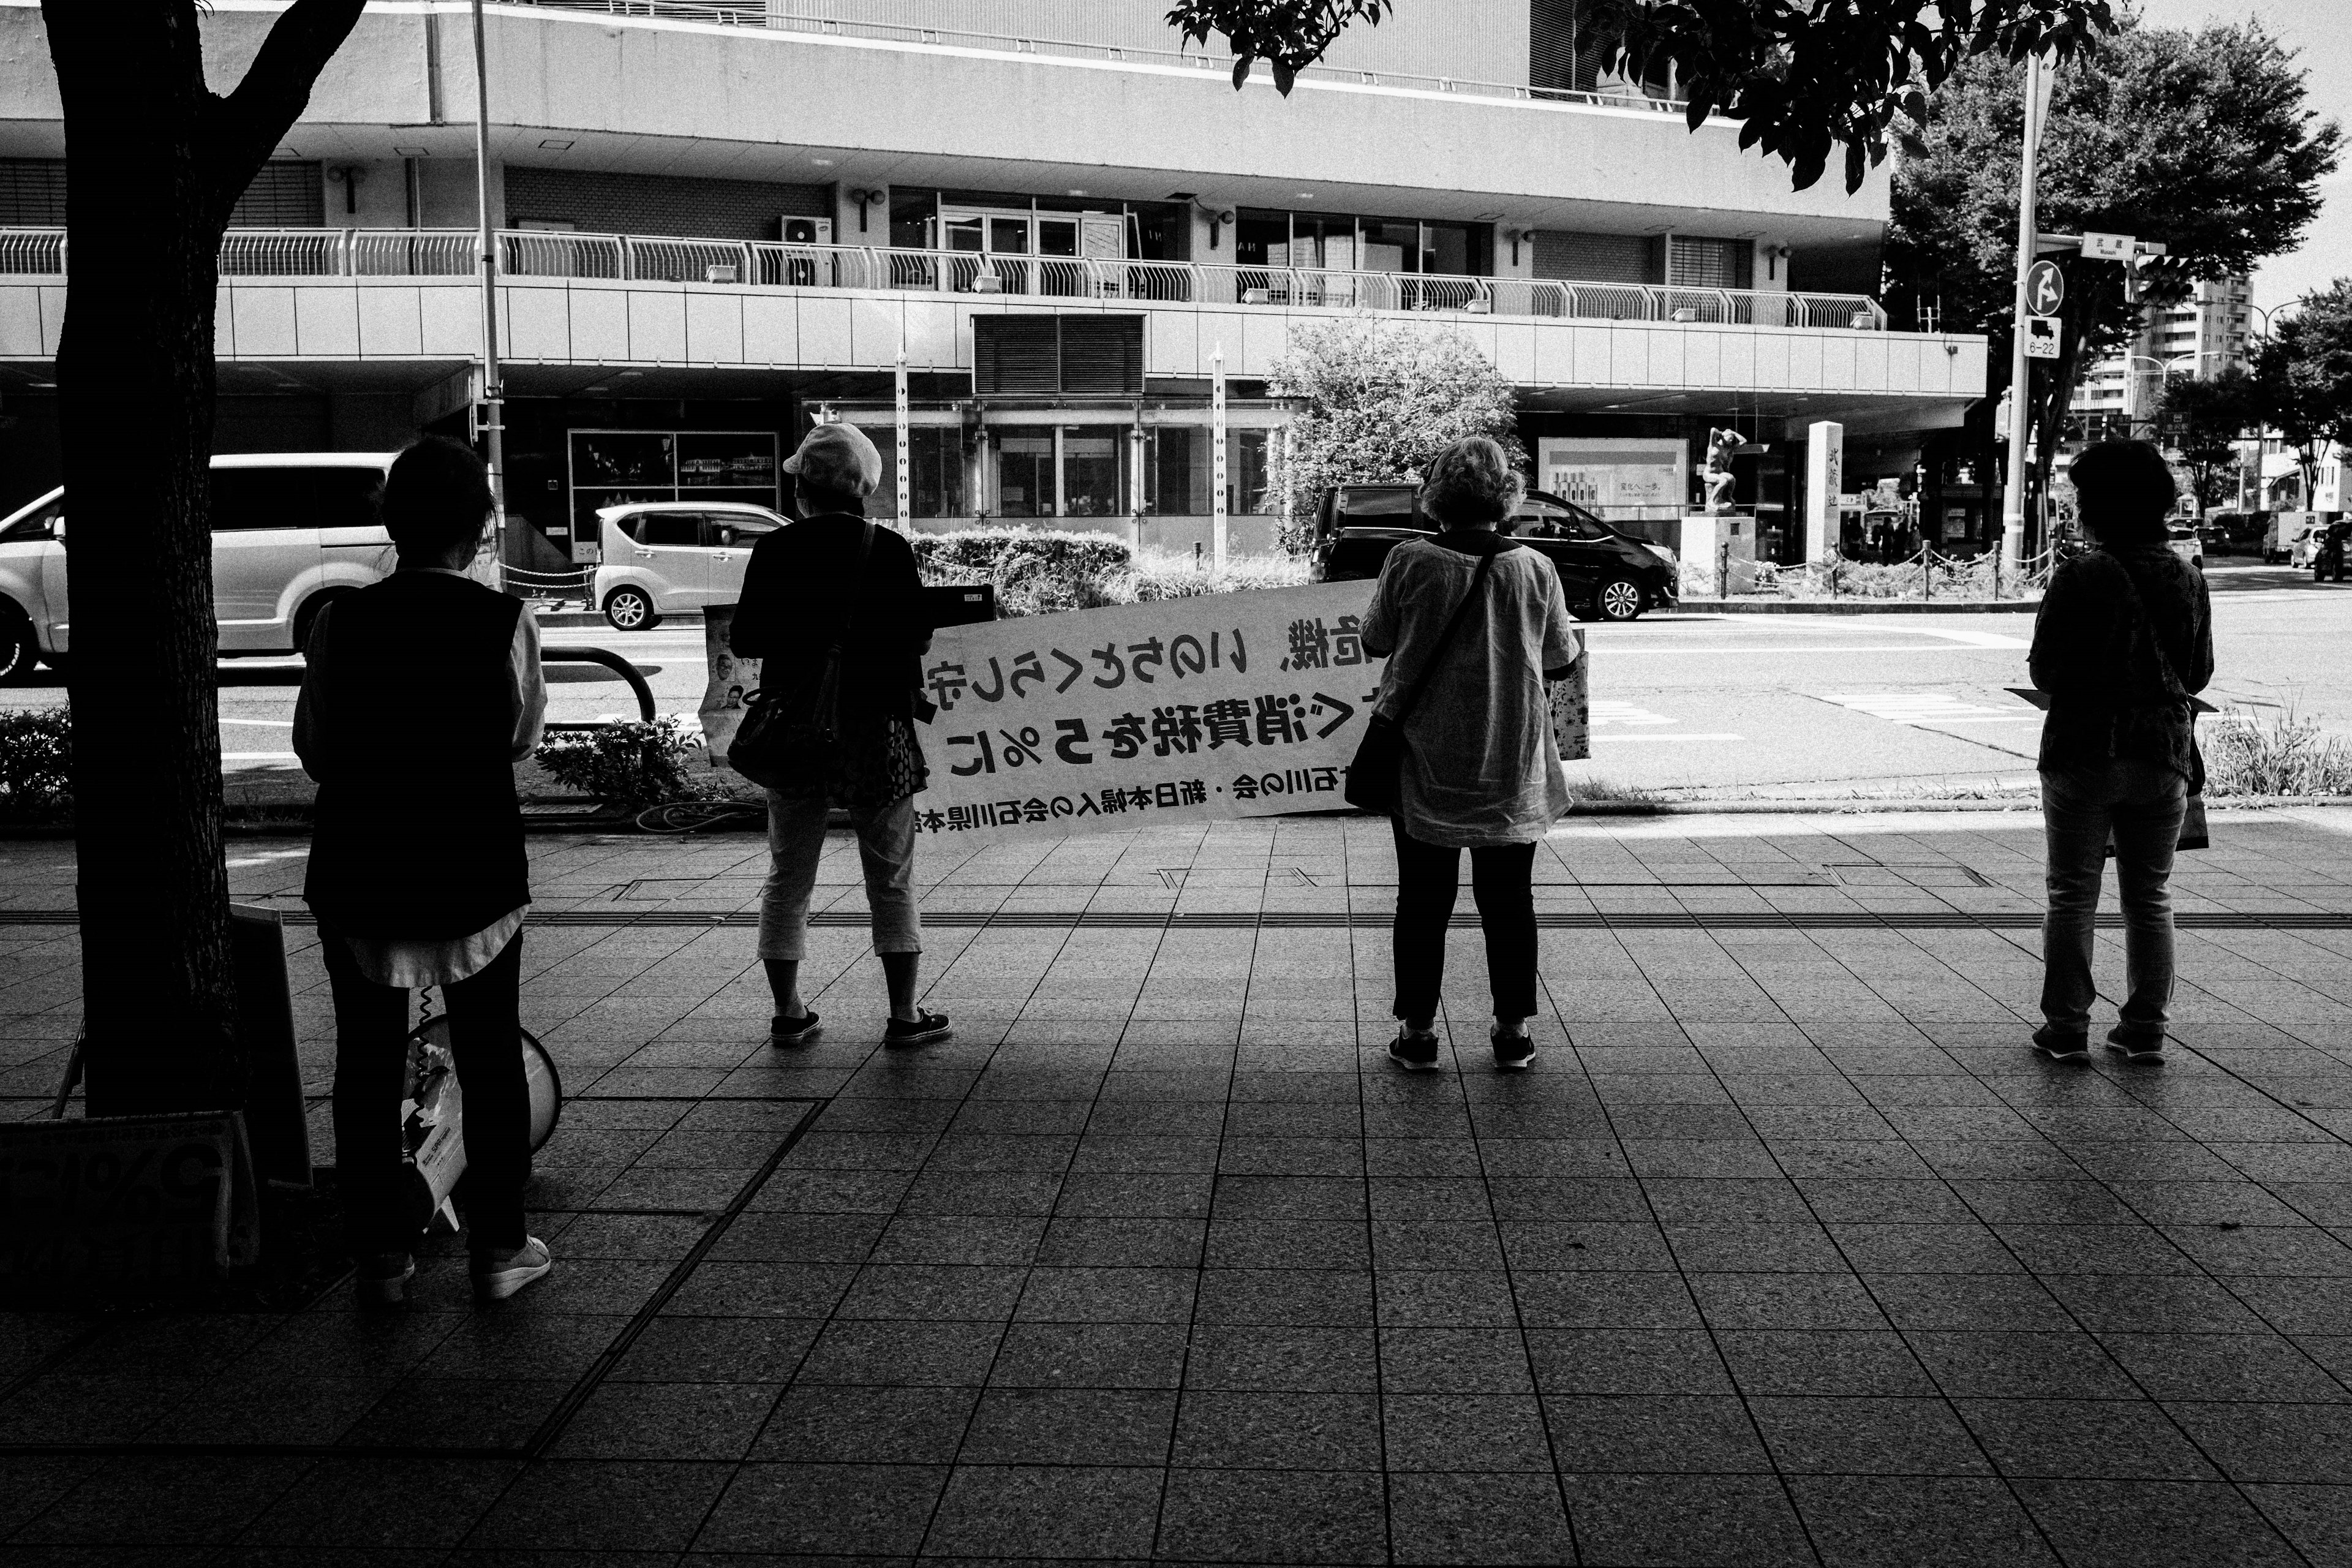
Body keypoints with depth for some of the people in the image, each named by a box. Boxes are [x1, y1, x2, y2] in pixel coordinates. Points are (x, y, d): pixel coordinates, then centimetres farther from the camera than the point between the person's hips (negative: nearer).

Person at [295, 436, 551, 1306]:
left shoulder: (340, 620, -8)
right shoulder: (507, 622, -11)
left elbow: (312, 746, 1)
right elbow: (521, 741, 2)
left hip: (356, 867, 1)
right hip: (477, 866, 0)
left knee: (368, 1059, 12)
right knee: (490, 1055, 14)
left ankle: (382, 1256, 18)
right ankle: (499, 1248, 19)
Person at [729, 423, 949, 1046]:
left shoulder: (773, 550, -3)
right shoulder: (888, 549, -7)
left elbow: (743, 641, -1)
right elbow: (917, 637, -5)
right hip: (875, 730, -1)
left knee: (788, 879, 12)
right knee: (891, 882, 8)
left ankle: (788, 1014, 15)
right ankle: (904, 1015, 9)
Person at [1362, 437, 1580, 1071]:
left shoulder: (1409, 562, -11)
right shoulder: (1535, 568, -8)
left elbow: (1375, 641, 2)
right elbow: (1558, 661, 3)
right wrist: (1577, 643, 24)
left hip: (1424, 758, -1)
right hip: (1511, 763, 1)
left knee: (1423, 899, 9)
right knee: (1508, 898, 13)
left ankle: (1418, 1030, 13)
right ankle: (1513, 1030, 18)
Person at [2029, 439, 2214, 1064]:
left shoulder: (2078, 578, -12)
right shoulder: (2188, 580, 1)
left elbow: (2043, 670, -8)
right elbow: (2199, 674, 8)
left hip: (2083, 753, -3)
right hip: (2164, 754, 4)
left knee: (2072, 896, 5)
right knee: (2150, 896, 13)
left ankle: (2066, 1029, 7)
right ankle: (2146, 1029, 16)